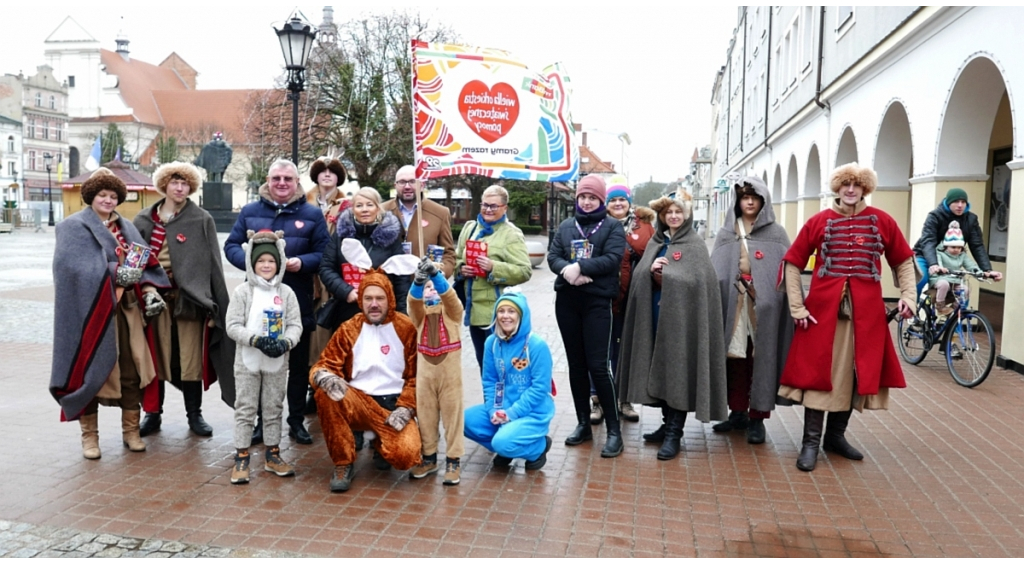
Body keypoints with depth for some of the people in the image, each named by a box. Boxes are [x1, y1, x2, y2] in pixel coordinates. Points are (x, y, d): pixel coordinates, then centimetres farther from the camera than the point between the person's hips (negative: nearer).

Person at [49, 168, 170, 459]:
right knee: (91, 371, 3)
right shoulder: (74, 227, 0)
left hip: (127, 310, 4)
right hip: (91, 311, -4)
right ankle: (89, 436, 15)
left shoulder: (127, 228, 16)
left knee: (132, 371, 5)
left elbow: (145, 264, 6)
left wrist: (150, 293, -11)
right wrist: (116, 272, -24)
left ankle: (131, 431, 17)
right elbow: (74, 267, -16)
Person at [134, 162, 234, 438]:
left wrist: (213, 305, -8)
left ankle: (195, 414, 15)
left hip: (188, 298, -2)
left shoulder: (202, 220, 1)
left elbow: (213, 262, -2)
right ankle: (153, 413, 20)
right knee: (155, 355, 7)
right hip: (155, 297, 2)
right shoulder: (144, 220, 9)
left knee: (191, 356, 3)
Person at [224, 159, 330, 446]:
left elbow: (324, 253, 0)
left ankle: (297, 421, 21)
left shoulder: (312, 214, 4)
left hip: (298, 304, -1)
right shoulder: (250, 212, 8)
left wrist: (301, 262, -19)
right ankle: (261, 421, 22)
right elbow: (231, 245, 6)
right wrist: (250, 260, -15)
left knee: (298, 365, 8)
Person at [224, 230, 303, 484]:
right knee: (245, 409, 4)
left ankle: (272, 455, 23)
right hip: (248, 361, -2)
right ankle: (241, 458, 11)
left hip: (277, 362, 2)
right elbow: (233, 326, -8)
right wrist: (257, 340, -21)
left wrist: (285, 343, -19)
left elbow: (295, 324, 0)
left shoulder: (286, 292, 2)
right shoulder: (242, 292, -4)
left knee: (274, 409, 11)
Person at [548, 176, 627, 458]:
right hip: (567, 300, 4)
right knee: (576, 364, 10)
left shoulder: (612, 227, 3)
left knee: (598, 366, -8)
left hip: (598, 302, -4)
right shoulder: (566, 226, 14)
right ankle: (583, 424, 22)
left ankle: (614, 430, 2)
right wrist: (567, 270, -16)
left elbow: (612, 259, -11)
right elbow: (553, 256, 4)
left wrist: (580, 266, -19)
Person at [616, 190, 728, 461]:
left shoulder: (695, 245, -2)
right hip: (655, 315, 6)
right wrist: (650, 269, -11)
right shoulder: (655, 242, 15)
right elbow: (638, 275, 8)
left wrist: (663, 273, -14)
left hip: (681, 317, -6)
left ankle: (674, 433, 3)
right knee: (659, 371, 10)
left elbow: (696, 280, -13)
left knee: (678, 372, -3)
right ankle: (668, 424, 24)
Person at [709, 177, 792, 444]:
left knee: (761, 361, 0)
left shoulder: (776, 234, 5)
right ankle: (738, 412, 20)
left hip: (764, 308, -2)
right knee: (736, 361, 7)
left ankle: (757, 418, 8)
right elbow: (715, 272, 6)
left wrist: (794, 307, -11)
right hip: (734, 307, 2)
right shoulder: (726, 233, 11)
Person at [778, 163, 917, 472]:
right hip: (824, 307, -2)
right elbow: (792, 263, 2)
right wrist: (797, 306, -4)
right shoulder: (819, 221, 0)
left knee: (856, 371, 10)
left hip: (866, 310, 2)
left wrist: (908, 295, 0)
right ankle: (811, 441, 8)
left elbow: (903, 261, 13)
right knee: (819, 370, 1)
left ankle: (836, 435, 26)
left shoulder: (882, 221, 4)